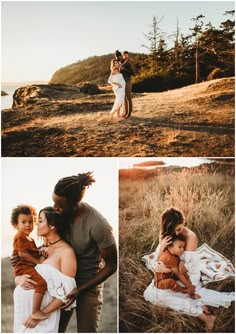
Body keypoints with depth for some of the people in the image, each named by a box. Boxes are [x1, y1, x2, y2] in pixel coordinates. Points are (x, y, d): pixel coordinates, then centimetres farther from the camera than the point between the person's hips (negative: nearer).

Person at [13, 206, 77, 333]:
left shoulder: (66, 252, -10)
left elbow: (66, 293, -13)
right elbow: (18, 276, 13)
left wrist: (40, 314, -15)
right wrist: (19, 279, -10)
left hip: (45, 315, -6)